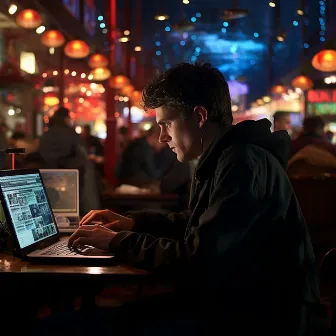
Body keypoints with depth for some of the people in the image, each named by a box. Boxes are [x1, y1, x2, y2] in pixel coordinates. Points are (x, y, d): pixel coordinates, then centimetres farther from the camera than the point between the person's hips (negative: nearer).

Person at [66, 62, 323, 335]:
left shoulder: (244, 164, -23)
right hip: (233, 299, 9)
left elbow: (196, 260, -25)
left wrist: (118, 242, -14)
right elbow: (197, 224, 25)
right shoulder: (223, 159, 10)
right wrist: (133, 223, 13)